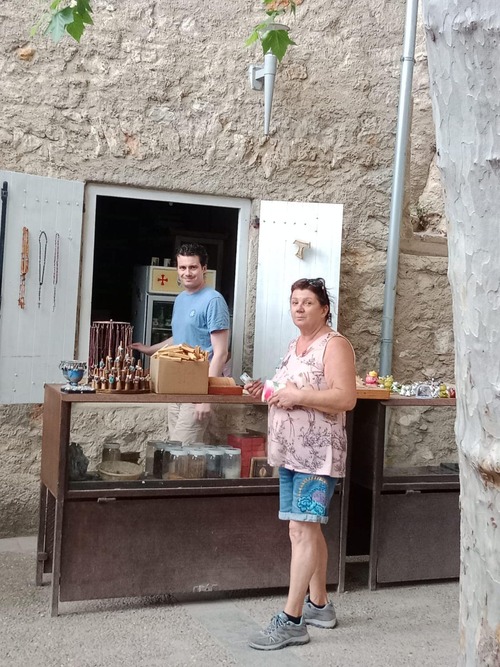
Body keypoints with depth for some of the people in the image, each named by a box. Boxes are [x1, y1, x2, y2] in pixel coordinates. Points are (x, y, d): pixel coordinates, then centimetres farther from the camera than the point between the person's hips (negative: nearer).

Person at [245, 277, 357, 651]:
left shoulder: (334, 344, -10)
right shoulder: (295, 346, 16)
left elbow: (345, 398, -19)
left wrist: (297, 396, -22)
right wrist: (269, 391, 8)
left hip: (317, 454, -9)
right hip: (291, 453, 9)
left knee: (301, 529, -10)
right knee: (308, 529, 14)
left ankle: (291, 620, -6)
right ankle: (319, 605, 26)